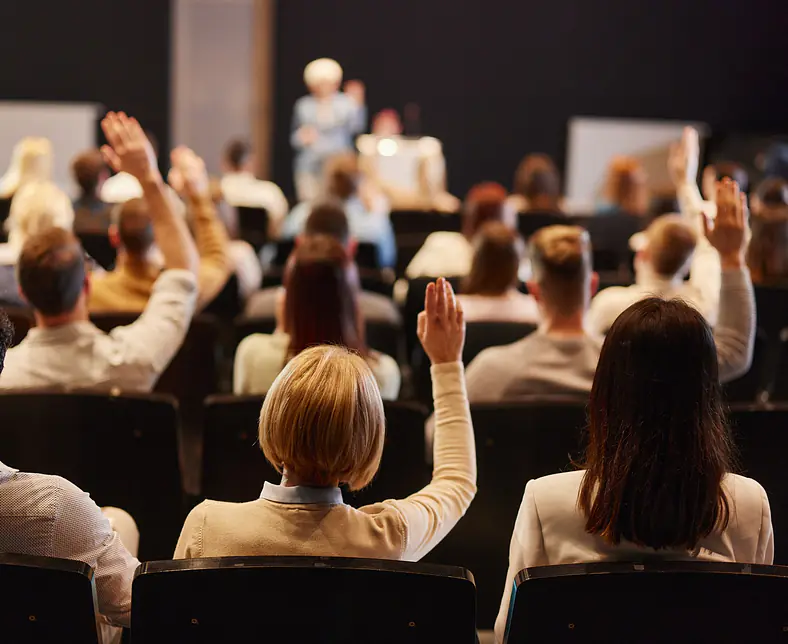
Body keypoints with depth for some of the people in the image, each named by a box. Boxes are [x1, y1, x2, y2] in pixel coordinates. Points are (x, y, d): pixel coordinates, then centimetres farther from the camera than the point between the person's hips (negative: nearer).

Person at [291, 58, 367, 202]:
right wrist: (301, 137, -11)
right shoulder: (304, 106, 7)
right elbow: (294, 139, 12)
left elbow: (356, 127, -14)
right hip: (310, 165, 1)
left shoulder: (345, 102, 1)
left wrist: (357, 104, -28)